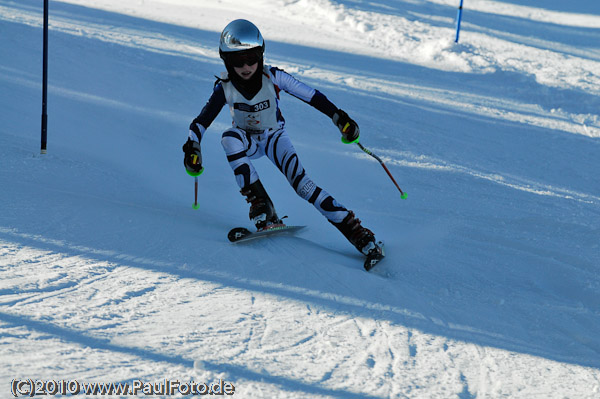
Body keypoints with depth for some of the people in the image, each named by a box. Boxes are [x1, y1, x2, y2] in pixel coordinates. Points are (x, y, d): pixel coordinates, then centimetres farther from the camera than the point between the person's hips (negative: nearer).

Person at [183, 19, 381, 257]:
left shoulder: (272, 78, -22)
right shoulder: (225, 88, -19)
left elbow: (311, 96, -16)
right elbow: (202, 120, -14)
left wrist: (340, 118, -19)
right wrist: (191, 148, -30)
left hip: (274, 137, -1)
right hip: (246, 142, 1)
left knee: (299, 179, -25)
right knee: (229, 137, -35)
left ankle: (351, 227, -23)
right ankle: (260, 205, -33)